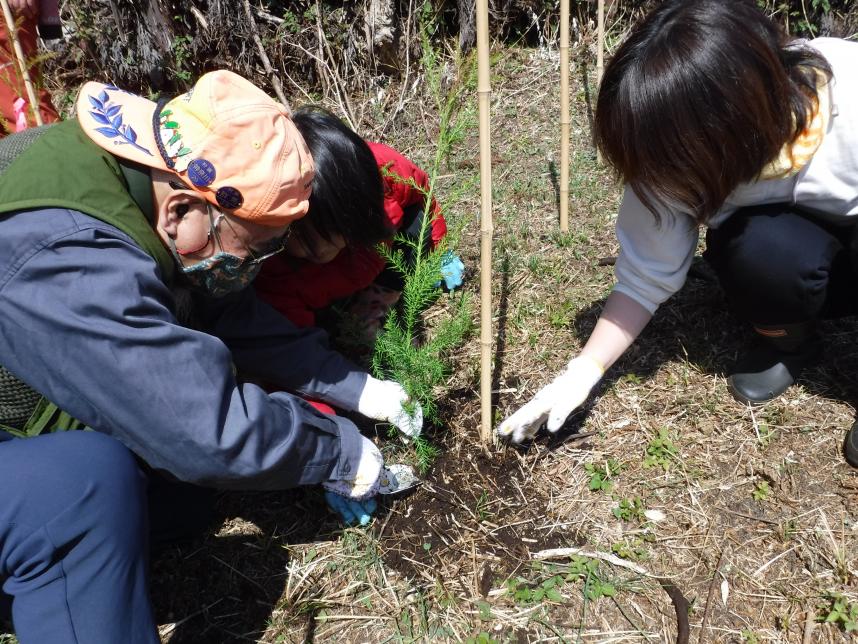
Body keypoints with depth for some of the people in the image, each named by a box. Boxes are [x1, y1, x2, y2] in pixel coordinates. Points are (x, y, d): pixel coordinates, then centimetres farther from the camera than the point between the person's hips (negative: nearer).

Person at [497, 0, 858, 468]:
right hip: (786, 257, 2)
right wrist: (583, 372, -24)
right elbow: (646, 278, -17)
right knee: (762, 250, -33)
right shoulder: (677, 160, -27)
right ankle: (785, 344, 0)